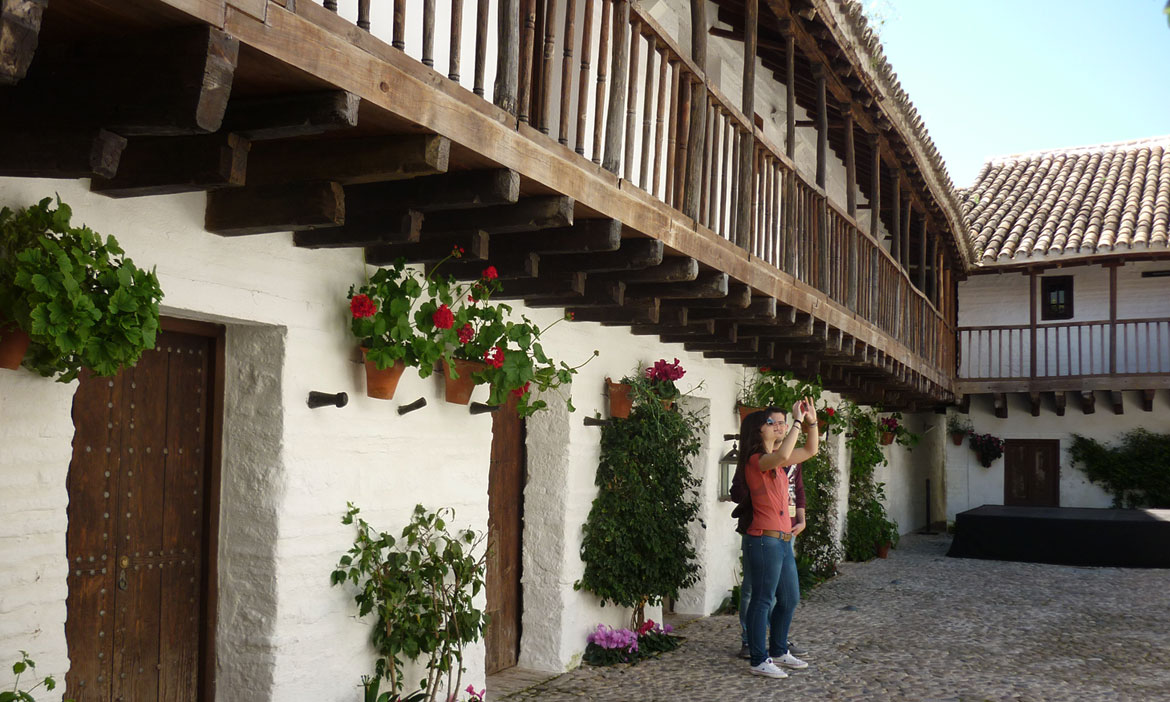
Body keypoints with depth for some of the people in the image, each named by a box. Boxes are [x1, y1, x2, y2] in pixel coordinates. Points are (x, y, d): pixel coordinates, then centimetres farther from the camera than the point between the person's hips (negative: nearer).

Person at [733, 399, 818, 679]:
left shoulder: (776, 461, 15)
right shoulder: (756, 460, -14)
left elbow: (810, 450, 24)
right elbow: (782, 456, -35)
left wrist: (811, 421, 9)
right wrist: (798, 421, -26)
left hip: (783, 540, 10)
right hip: (764, 540, -10)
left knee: (789, 599, 18)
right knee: (762, 601, -2)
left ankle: (778, 651, 31)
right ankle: (759, 661, 6)